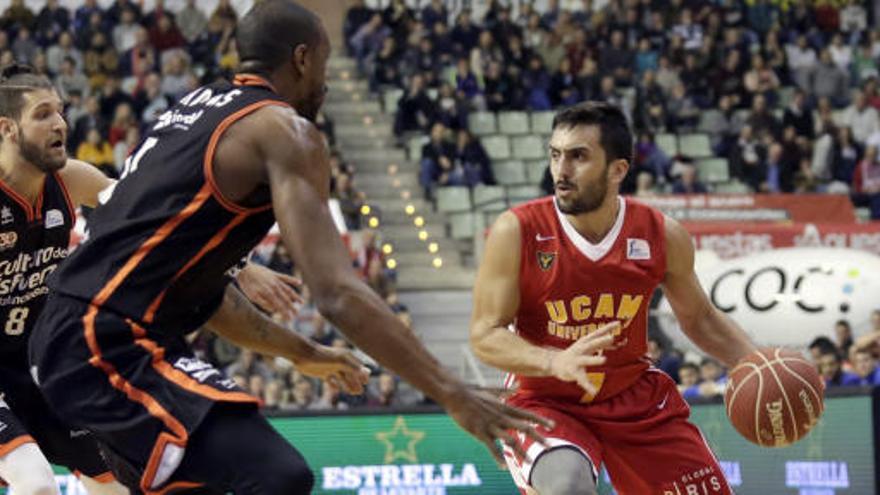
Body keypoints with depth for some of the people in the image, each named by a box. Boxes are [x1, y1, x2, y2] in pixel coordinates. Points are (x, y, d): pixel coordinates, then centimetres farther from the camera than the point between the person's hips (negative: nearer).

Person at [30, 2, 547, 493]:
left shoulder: (194, 110, 21)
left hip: (72, 337, 10)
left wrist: (302, 352, 36)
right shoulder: (285, 131, -7)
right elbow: (338, 293, -18)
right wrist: (452, 394, -17)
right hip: (111, 346, -10)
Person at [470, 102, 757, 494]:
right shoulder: (517, 232, -20)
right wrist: (555, 363, -38)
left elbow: (699, 319, 7)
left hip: (636, 396, 4)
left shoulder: (663, 236, -10)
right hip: (544, 402, -4)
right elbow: (484, 335, -19)